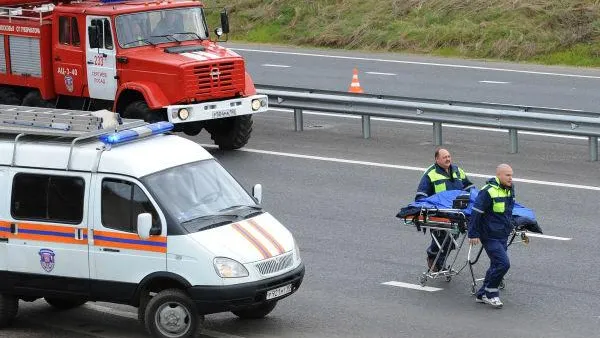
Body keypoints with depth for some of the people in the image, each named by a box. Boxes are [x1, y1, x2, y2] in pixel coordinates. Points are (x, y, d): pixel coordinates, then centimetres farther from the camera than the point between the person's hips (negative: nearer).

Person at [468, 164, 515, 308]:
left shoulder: (510, 189, 8)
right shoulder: (488, 191, -18)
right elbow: (476, 213, -16)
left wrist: (509, 227, 30)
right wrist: (473, 234, -15)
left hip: (503, 236, 9)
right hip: (490, 236, -9)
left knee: (496, 266, 13)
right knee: (503, 264, -16)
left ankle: (482, 295, 24)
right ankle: (490, 293, -2)